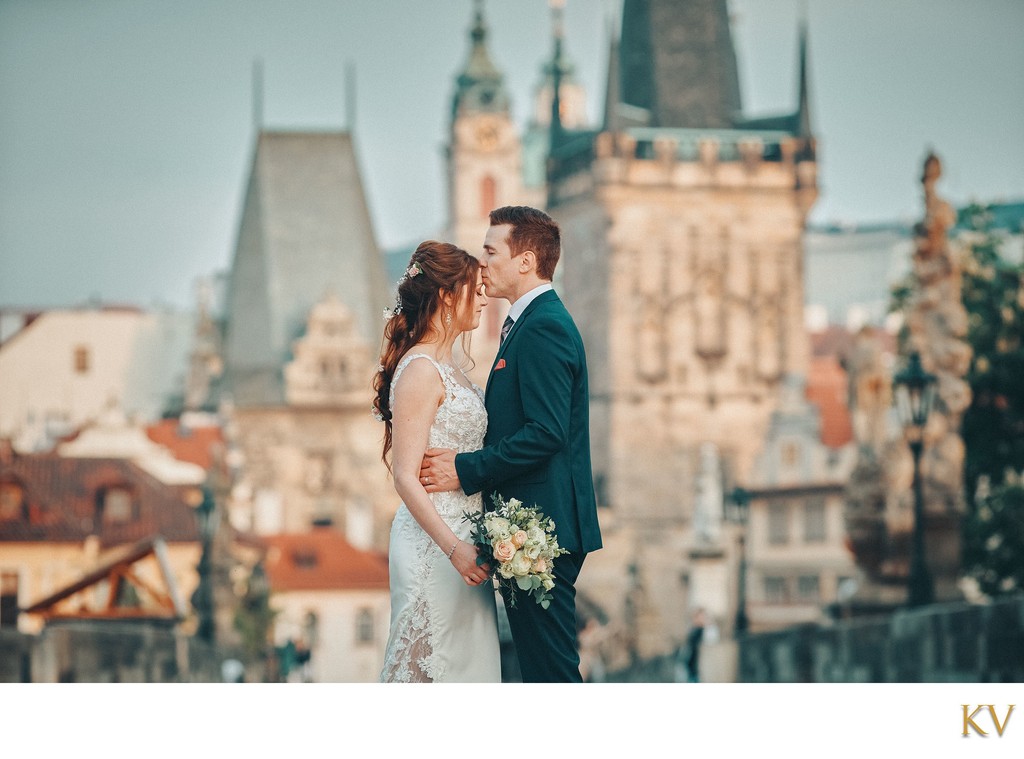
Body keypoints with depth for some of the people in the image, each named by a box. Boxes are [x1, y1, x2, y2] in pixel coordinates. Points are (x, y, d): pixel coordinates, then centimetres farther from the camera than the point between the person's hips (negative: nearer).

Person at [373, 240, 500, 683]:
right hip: (435, 545, -9)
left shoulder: (445, 367, 13)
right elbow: (406, 477, -19)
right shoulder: (420, 371, -15)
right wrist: (454, 548, -24)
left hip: (458, 538, 9)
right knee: (431, 662, -5)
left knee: (464, 659, 10)